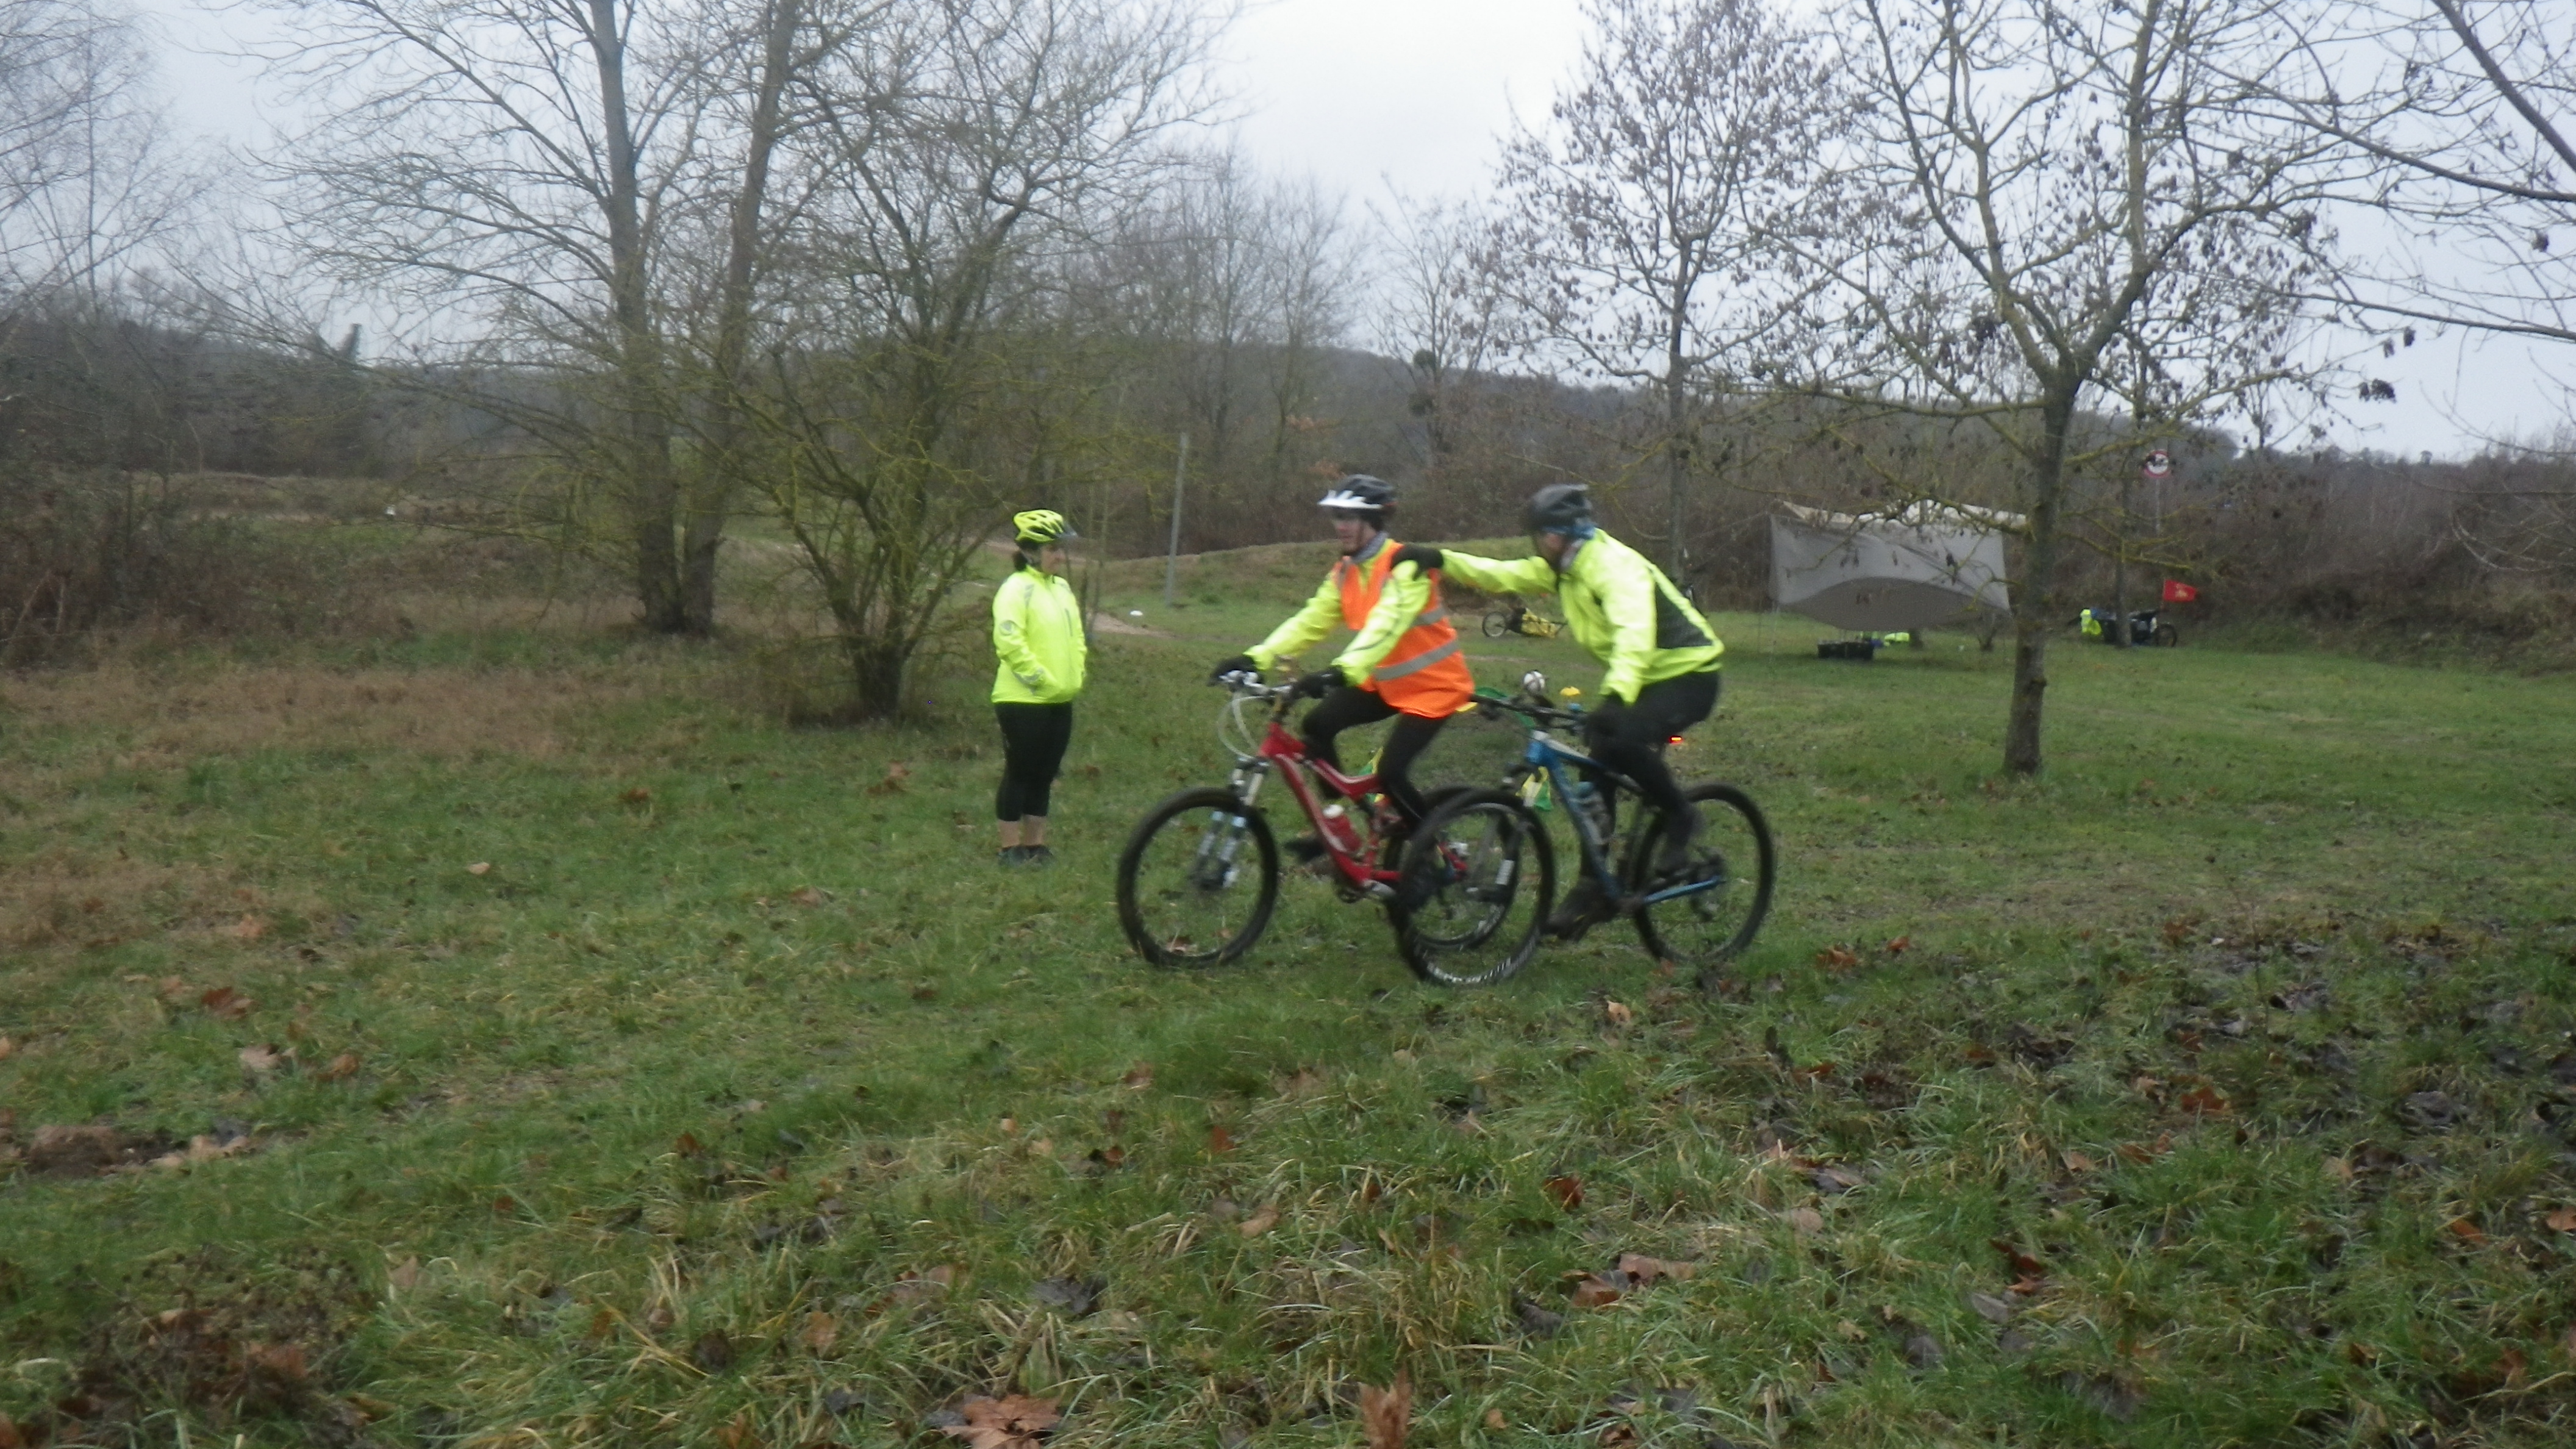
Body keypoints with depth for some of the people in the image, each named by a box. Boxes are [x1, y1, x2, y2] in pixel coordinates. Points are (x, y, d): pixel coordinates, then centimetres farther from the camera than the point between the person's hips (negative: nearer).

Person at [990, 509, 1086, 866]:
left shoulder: (1063, 588, 12)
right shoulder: (1016, 589, -13)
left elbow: (1076, 637, 21)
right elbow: (1010, 643, -22)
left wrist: (1074, 677, 10)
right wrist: (1042, 679, -18)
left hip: (1059, 702, 8)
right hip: (1023, 701, -8)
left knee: (1044, 776, 13)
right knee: (1019, 774, 1)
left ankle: (1036, 844, 21)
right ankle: (1011, 848, 9)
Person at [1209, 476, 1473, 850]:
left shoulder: (1406, 567, -22)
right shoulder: (1345, 573, 3)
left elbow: (1386, 623, -37)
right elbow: (1311, 621, -5)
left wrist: (1343, 670, -53)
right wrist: (1255, 658, -19)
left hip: (1433, 683, -7)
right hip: (1384, 682, 7)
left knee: (1390, 773, -18)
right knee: (1316, 726, -10)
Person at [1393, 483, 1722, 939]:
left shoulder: (1615, 567, -25)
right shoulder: (1563, 568, 3)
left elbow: (1634, 635, -40)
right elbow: (1501, 575, 3)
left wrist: (1615, 697, -54)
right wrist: (1441, 560, -11)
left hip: (1688, 675, -9)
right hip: (1642, 678, 9)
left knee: (1620, 736, -33)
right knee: (1599, 769, 1)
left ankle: (1680, 817, -9)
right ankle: (1596, 888, 11)